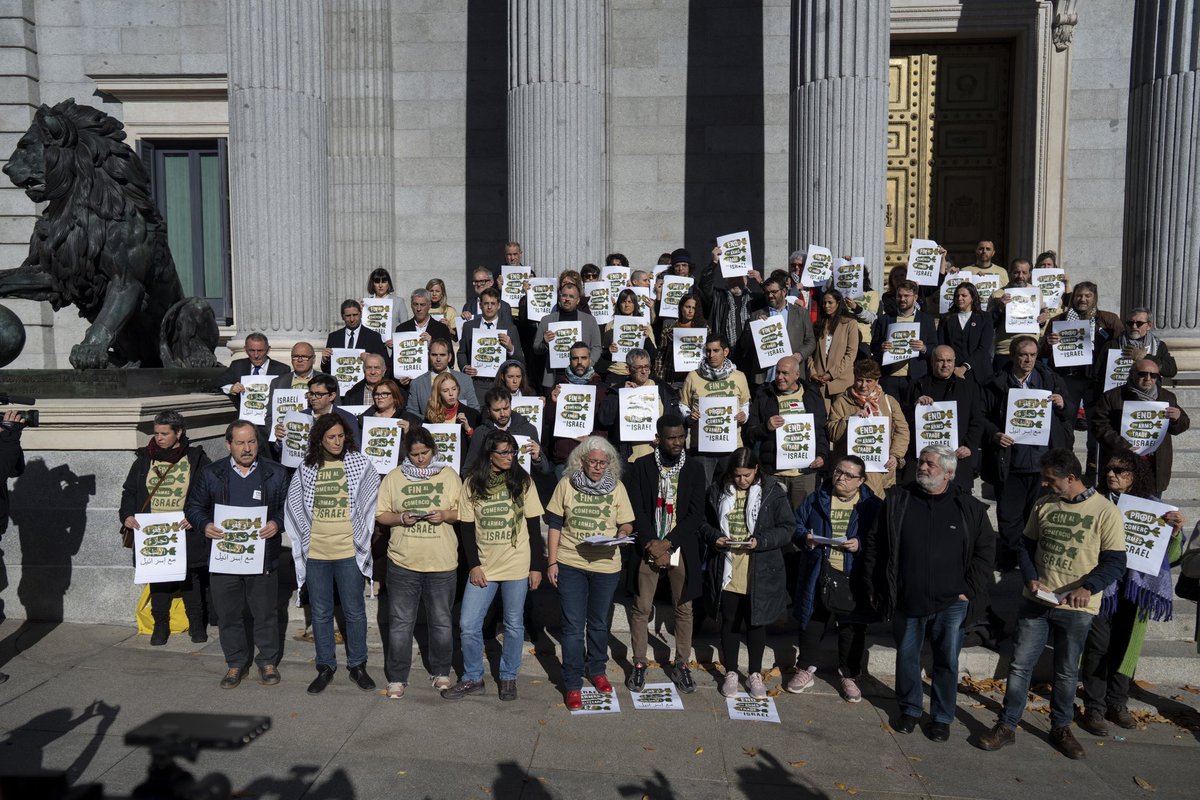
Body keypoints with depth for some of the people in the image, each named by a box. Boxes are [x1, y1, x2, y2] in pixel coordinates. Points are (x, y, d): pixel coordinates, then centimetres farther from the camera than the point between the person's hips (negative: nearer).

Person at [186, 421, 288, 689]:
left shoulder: (276, 473, 2)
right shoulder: (210, 474, 4)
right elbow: (194, 507, 9)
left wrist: (277, 523, -14)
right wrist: (205, 525, -10)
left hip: (263, 558, -1)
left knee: (265, 613, 7)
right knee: (228, 614, 10)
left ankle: (268, 661, 24)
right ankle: (235, 663, 27)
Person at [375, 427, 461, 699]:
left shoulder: (449, 475, 2)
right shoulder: (393, 477, 3)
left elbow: (462, 512, 4)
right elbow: (380, 514, 4)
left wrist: (445, 515, -16)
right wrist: (401, 518, -15)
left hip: (442, 563, 0)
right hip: (403, 562, 0)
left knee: (441, 621, 12)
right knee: (400, 622, 6)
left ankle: (440, 672, 30)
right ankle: (397, 677, 20)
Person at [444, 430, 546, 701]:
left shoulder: (522, 481, -3)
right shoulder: (472, 482, -1)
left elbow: (534, 526, -1)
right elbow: (466, 526, 1)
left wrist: (537, 566, -4)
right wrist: (473, 565, -6)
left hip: (517, 566, -1)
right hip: (483, 567, 1)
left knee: (514, 625, 9)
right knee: (468, 625, 1)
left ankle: (508, 678, 26)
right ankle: (472, 678, 20)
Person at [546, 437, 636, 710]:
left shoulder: (617, 488, 1)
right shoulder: (566, 484, -2)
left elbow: (627, 524, 5)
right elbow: (555, 525, 1)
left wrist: (623, 532, -19)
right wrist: (552, 562, -4)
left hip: (605, 564, 2)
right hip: (570, 564, -2)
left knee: (599, 623, 18)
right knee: (573, 625, 2)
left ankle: (596, 670, 38)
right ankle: (573, 684, 14)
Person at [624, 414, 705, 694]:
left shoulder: (695, 470, 2)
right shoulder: (641, 467, -1)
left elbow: (696, 514, -3)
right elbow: (636, 510, -4)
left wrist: (666, 544, -11)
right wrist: (652, 545, -13)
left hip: (681, 549, 1)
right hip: (648, 548, -1)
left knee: (684, 609, 8)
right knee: (641, 608, 4)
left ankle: (681, 664, 21)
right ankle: (639, 663, 19)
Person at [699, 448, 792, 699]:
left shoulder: (773, 492, -7)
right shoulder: (718, 491, -1)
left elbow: (787, 528, -5)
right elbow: (704, 523, 9)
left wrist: (761, 541, -19)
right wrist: (713, 537, -11)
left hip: (760, 573, -1)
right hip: (727, 572, 2)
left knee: (757, 622, 12)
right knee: (729, 622, 13)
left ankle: (755, 674, 29)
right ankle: (731, 673, 29)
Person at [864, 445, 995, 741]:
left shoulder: (970, 508, -3)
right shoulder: (897, 501, -1)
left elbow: (986, 548, 4)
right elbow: (875, 546, 4)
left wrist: (971, 590, -1)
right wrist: (876, 589, 2)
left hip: (950, 603, -1)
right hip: (906, 602, 1)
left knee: (947, 661, 10)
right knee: (906, 658, 13)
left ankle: (942, 716, 28)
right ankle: (909, 710, 32)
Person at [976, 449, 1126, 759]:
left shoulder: (1105, 511, -10)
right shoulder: (1044, 505, 3)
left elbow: (1115, 561, -11)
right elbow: (1027, 546, 10)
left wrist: (1088, 587, -27)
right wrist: (1031, 579, -7)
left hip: (1076, 608, -3)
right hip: (1036, 601, 3)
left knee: (1066, 672, 13)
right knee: (1020, 664, 5)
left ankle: (1061, 728, 32)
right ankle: (1007, 726, 15)